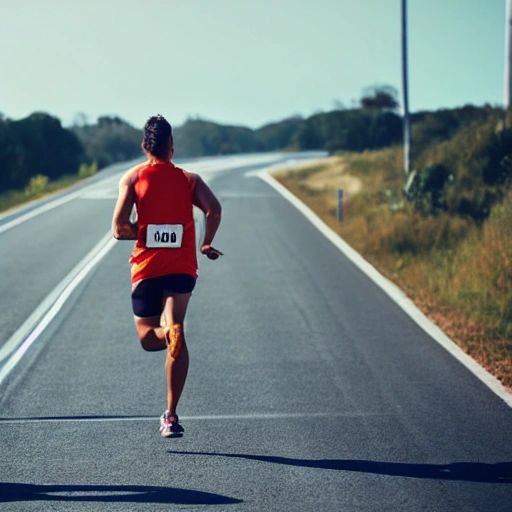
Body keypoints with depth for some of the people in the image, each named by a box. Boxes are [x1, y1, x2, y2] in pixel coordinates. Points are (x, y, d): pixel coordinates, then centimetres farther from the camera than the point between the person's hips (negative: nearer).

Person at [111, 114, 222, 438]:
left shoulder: (133, 178, 3)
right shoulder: (189, 180, 6)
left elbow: (119, 229, -7)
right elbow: (214, 209, -11)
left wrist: (142, 231, 12)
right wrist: (207, 244, 3)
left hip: (147, 269, 0)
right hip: (182, 269, 0)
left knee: (147, 335, 15)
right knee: (175, 329, -3)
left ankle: (171, 334, -23)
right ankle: (171, 415, -16)